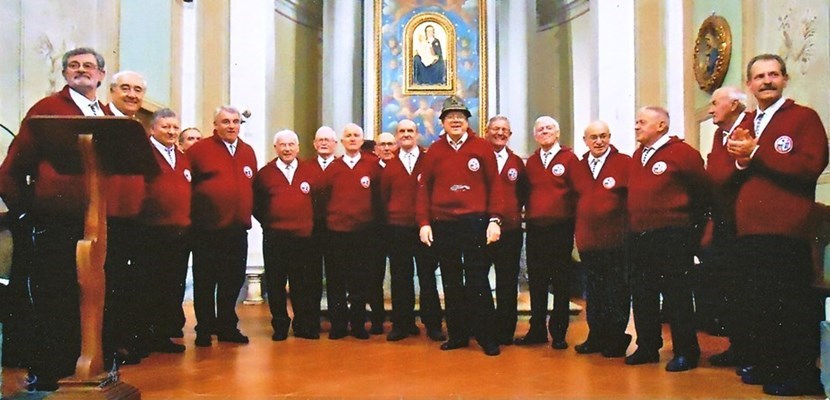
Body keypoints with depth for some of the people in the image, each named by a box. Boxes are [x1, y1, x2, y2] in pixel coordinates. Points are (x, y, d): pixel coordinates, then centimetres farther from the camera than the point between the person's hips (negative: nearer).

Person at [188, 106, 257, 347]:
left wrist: (249, 215, 10)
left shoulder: (248, 152, 13)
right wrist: (192, 214, -5)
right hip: (207, 230, -4)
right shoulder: (199, 150, -2)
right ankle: (204, 329, 17)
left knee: (233, 281, 10)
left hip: (238, 229, 4)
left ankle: (227, 327, 23)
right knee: (205, 282, 5)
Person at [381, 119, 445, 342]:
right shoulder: (389, 167, 9)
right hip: (397, 229, 2)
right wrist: (390, 219, 4)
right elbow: (384, 198, 11)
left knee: (428, 277, 4)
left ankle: (433, 325, 12)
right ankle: (402, 324, 16)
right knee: (400, 278, 6)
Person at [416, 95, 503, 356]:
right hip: (442, 225, 3)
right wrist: (424, 223, -1)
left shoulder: (482, 148, 2)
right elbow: (424, 188, 7)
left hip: (475, 223, -2)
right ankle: (457, 335, 20)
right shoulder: (434, 151, 7)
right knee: (451, 283, 10)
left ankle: (486, 337, 11)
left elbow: (494, 185, 1)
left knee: (478, 282, 1)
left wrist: (494, 220, -7)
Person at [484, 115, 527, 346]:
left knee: (508, 282, 6)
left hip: (511, 229, 2)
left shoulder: (517, 162, 11)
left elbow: (523, 192, 17)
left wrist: (517, 210, 4)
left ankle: (505, 331, 16)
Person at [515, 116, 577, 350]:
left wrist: (573, 221, -7)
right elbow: (527, 192, 14)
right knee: (536, 281, 8)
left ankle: (558, 333, 13)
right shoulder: (531, 161, 13)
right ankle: (537, 330, 17)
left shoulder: (569, 158, -1)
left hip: (560, 227, -4)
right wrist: (527, 216, 4)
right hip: (534, 228, 4)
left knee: (561, 281, 4)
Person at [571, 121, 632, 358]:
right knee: (593, 291, 12)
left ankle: (616, 338, 14)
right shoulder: (578, 168, 12)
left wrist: (631, 229, -9)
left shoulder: (625, 163, -3)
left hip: (616, 240, -5)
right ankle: (596, 337, 21)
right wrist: (577, 231, 10)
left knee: (616, 291, 3)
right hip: (587, 240, 5)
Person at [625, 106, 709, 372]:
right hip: (639, 237, 7)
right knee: (642, 295, 11)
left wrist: (691, 223, 2)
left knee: (676, 295, -1)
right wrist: (633, 224, 15)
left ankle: (686, 352, 10)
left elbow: (702, 189, -4)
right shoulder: (637, 156, 14)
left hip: (671, 237, -7)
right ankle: (647, 348, 23)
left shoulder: (682, 152, -8)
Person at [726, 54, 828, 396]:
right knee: (754, 300, 13)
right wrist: (740, 161, -9)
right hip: (749, 230, 7)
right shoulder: (744, 125, 18)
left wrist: (756, 153, -16)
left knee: (791, 304, -3)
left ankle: (800, 375, 8)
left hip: (787, 231, -6)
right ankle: (763, 364, 27)